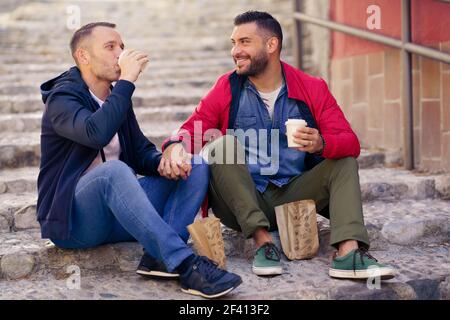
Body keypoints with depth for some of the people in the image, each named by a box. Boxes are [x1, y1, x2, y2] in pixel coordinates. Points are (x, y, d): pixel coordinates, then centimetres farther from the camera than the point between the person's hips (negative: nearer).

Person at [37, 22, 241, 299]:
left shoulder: (117, 97, 14)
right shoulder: (62, 98, -9)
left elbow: (142, 153, 12)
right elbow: (96, 133, -31)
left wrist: (163, 162, -11)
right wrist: (127, 81, -21)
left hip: (118, 217, 7)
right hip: (72, 221, -7)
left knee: (196, 166, -4)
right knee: (113, 170, -38)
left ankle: (159, 256, -25)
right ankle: (185, 263, -40)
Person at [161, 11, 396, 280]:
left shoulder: (312, 89, 1)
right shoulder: (227, 89, 1)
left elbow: (350, 142, -7)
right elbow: (192, 130, -5)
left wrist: (322, 144, -30)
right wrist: (175, 146, -30)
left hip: (294, 196, 1)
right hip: (242, 202, -1)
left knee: (344, 159, -15)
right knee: (222, 144, -24)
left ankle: (348, 251, -35)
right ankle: (262, 240, -30)